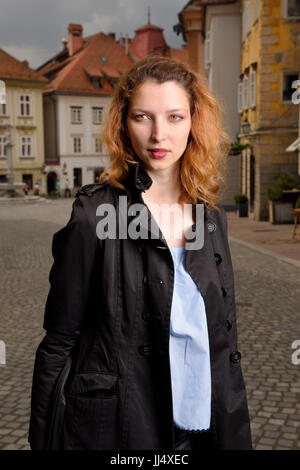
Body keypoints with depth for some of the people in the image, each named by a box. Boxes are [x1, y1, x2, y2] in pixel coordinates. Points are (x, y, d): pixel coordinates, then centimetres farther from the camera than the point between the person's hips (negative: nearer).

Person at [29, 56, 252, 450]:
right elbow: (58, 343, -10)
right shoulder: (95, 214, -15)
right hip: (116, 430, -4)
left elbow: (224, 334, 7)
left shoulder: (211, 214, 0)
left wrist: (235, 431, 10)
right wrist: (43, 438, -8)